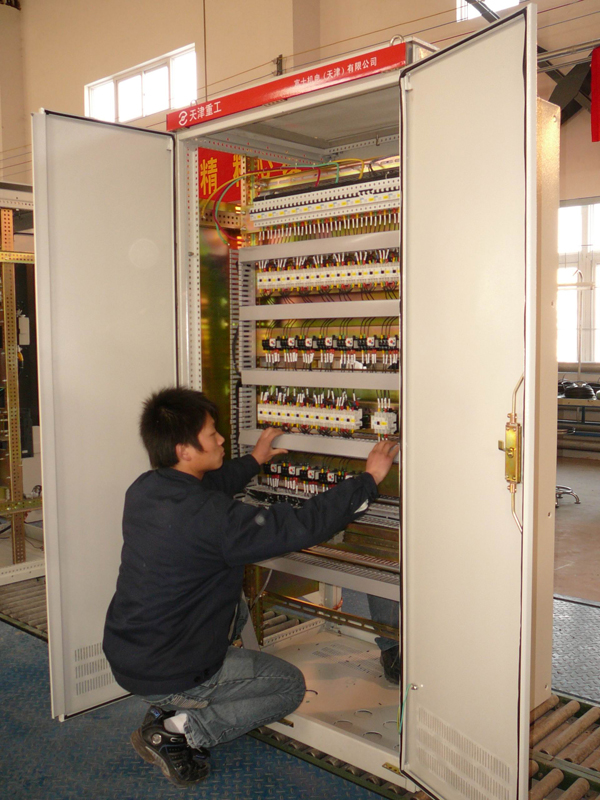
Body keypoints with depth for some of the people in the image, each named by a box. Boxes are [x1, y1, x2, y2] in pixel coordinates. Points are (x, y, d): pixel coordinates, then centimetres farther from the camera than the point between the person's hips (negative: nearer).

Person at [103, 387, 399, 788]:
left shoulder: (143, 490, -3)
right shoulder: (211, 517, -28)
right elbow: (301, 526, -26)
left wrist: (254, 461, 31)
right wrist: (368, 479, -14)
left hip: (124, 655, 8)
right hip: (165, 675, -8)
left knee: (235, 606, 27)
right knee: (290, 684, 10)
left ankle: (169, 709, 17)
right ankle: (179, 729, -3)